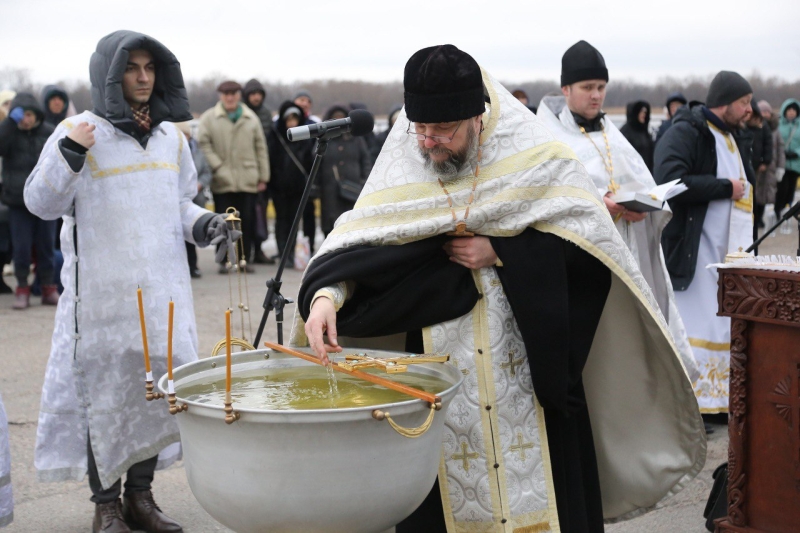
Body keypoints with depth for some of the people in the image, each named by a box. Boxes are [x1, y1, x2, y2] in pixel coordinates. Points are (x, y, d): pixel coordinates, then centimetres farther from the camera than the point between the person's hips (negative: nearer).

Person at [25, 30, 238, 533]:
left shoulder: (171, 137, 11)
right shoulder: (80, 132, -5)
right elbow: (40, 204, -6)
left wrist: (203, 225, 1)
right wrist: (68, 154, -21)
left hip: (162, 291, 5)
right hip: (102, 292, -5)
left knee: (157, 390, 10)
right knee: (103, 392, 1)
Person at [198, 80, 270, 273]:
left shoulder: (251, 119, 11)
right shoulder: (209, 118, 4)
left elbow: (261, 148, 12)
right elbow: (203, 144, -2)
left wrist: (263, 177, 8)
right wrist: (217, 167, -12)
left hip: (248, 181, 2)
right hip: (222, 182, -2)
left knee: (247, 221, 3)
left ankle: (245, 259, 12)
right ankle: (224, 260, 9)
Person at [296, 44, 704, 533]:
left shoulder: (532, 151, -6)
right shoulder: (401, 167, 0)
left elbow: (588, 236, -8)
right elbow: (356, 241, -9)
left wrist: (499, 253, -15)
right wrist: (326, 293, -27)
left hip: (530, 363, -1)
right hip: (443, 370, 2)